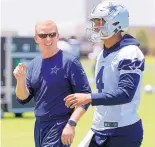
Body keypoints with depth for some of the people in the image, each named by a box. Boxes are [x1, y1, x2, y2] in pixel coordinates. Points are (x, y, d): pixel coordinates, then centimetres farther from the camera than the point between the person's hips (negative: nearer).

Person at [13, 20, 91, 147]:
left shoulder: (69, 62, -9)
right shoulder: (33, 65, 11)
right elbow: (23, 99, 11)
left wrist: (71, 124, -21)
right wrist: (21, 79, -8)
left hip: (60, 127, -7)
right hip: (39, 126, 7)